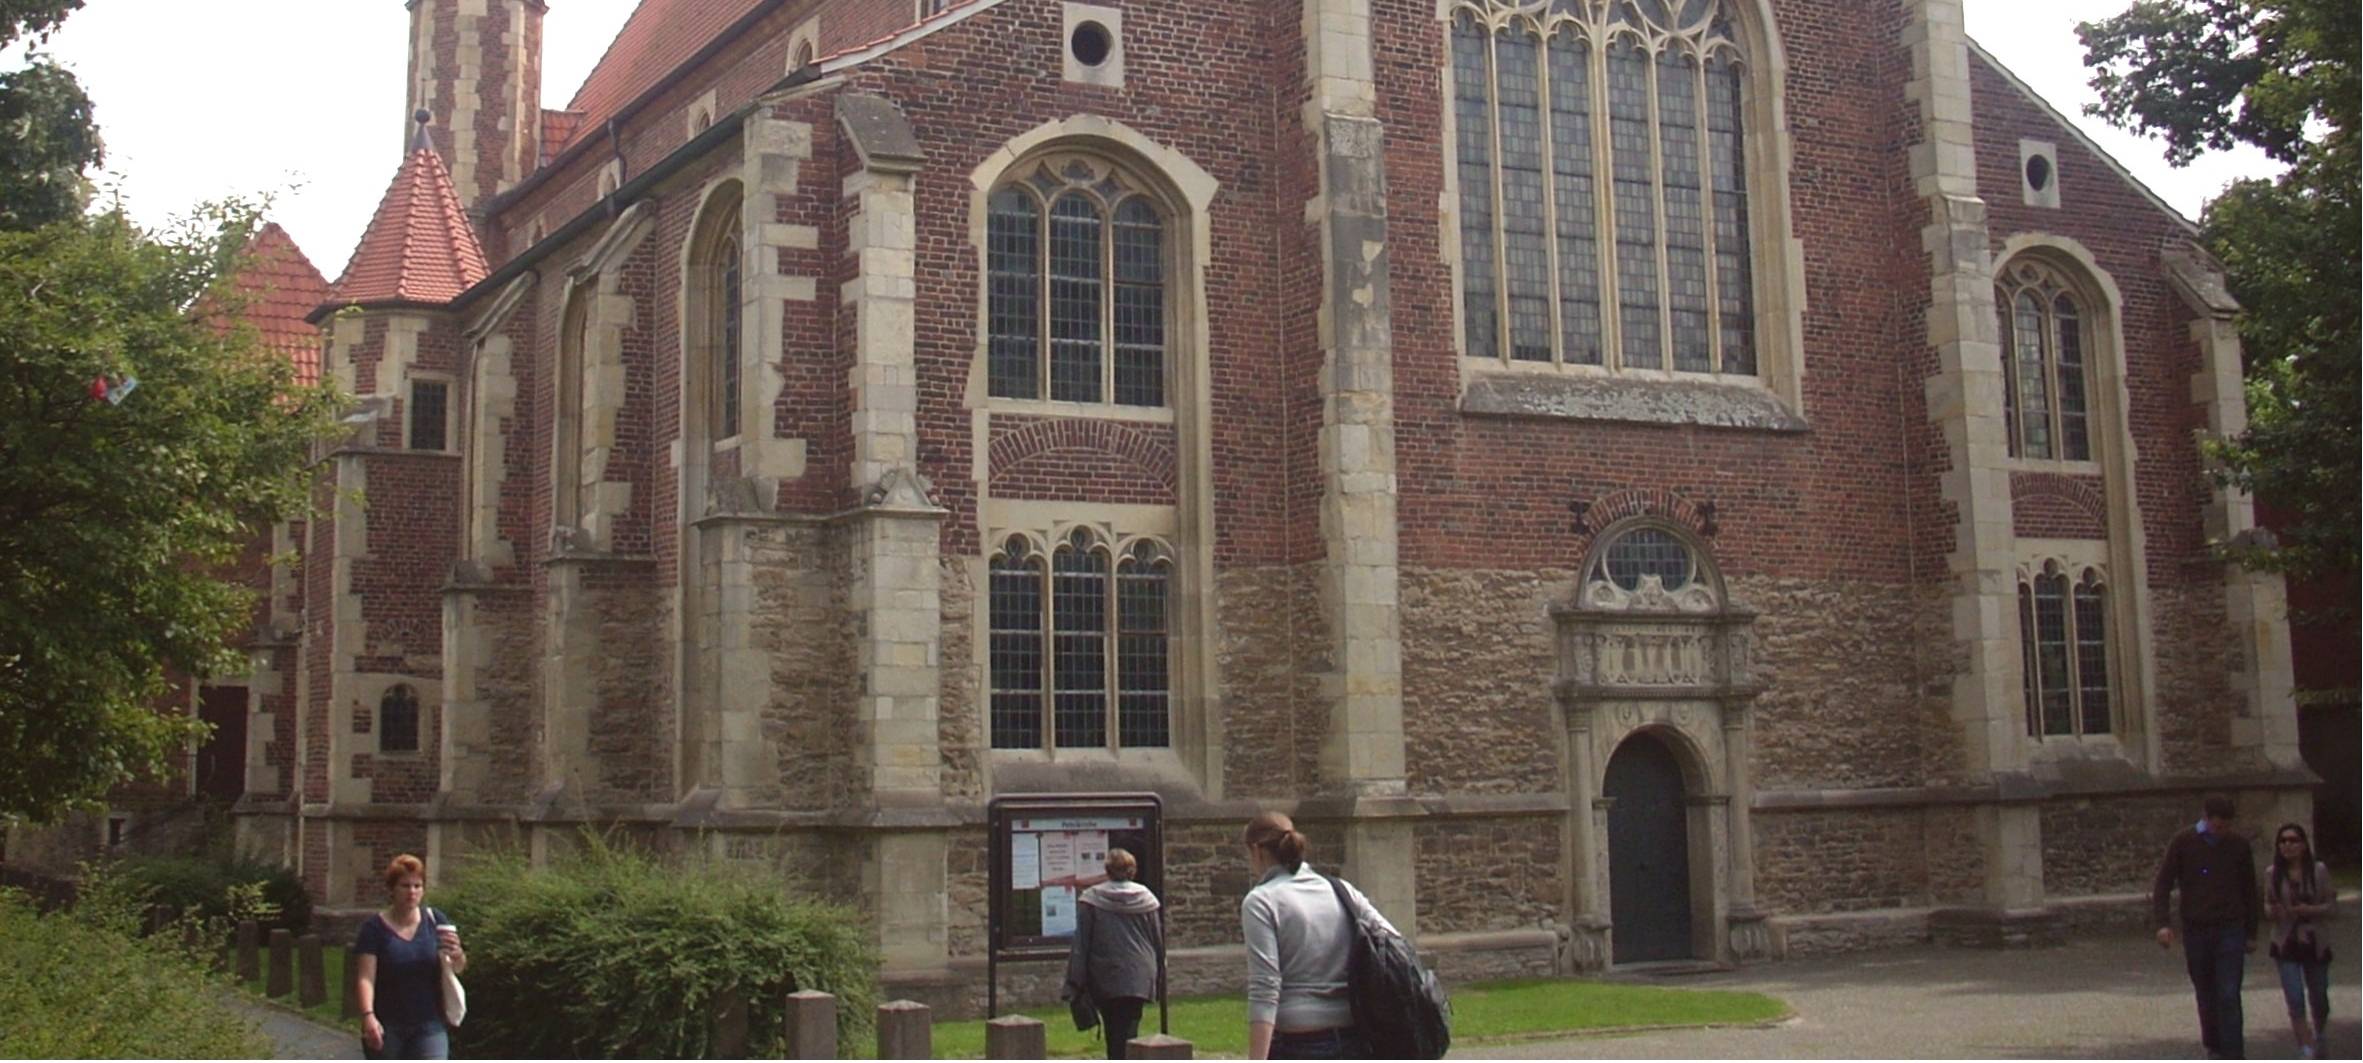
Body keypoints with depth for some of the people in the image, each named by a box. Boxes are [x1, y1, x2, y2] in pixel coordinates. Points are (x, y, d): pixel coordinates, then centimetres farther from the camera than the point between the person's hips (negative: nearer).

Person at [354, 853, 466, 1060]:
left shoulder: (435, 921, 2)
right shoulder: (375, 928, -5)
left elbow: (458, 969, 4)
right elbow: (365, 978, -12)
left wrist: (456, 954, -19)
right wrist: (368, 1015, -29)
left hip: (429, 1026, 1)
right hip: (387, 1028, -1)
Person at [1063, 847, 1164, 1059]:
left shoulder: (1091, 899, -4)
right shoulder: (1145, 898, 2)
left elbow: (1081, 943, -4)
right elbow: (1158, 940, 8)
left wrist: (1074, 982, -2)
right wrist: (1155, 973, 20)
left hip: (1106, 978, -1)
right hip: (1139, 977, 1)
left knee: (1113, 1031, 13)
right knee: (1129, 1031, 0)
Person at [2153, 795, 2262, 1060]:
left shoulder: (2238, 845, 0)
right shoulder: (2183, 841, -4)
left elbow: (2249, 890, 11)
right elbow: (2162, 885, -2)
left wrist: (2251, 934, 12)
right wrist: (2163, 923, -14)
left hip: (2231, 931, -1)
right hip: (2196, 930, 1)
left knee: (2229, 996, -9)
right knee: (2206, 995, 11)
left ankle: (2232, 1056, -8)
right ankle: (2214, 1047, 27)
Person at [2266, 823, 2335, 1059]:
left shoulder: (2319, 871, -6)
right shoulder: (2273, 874, -1)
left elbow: (2333, 907, -4)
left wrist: (2310, 910, -21)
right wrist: (2272, 911, -12)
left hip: (2315, 944, 0)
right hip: (2286, 945, 0)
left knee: (2319, 1001, 15)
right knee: (2295, 1002, -11)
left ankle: (2319, 1040, 44)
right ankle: (2309, 1055, -9)